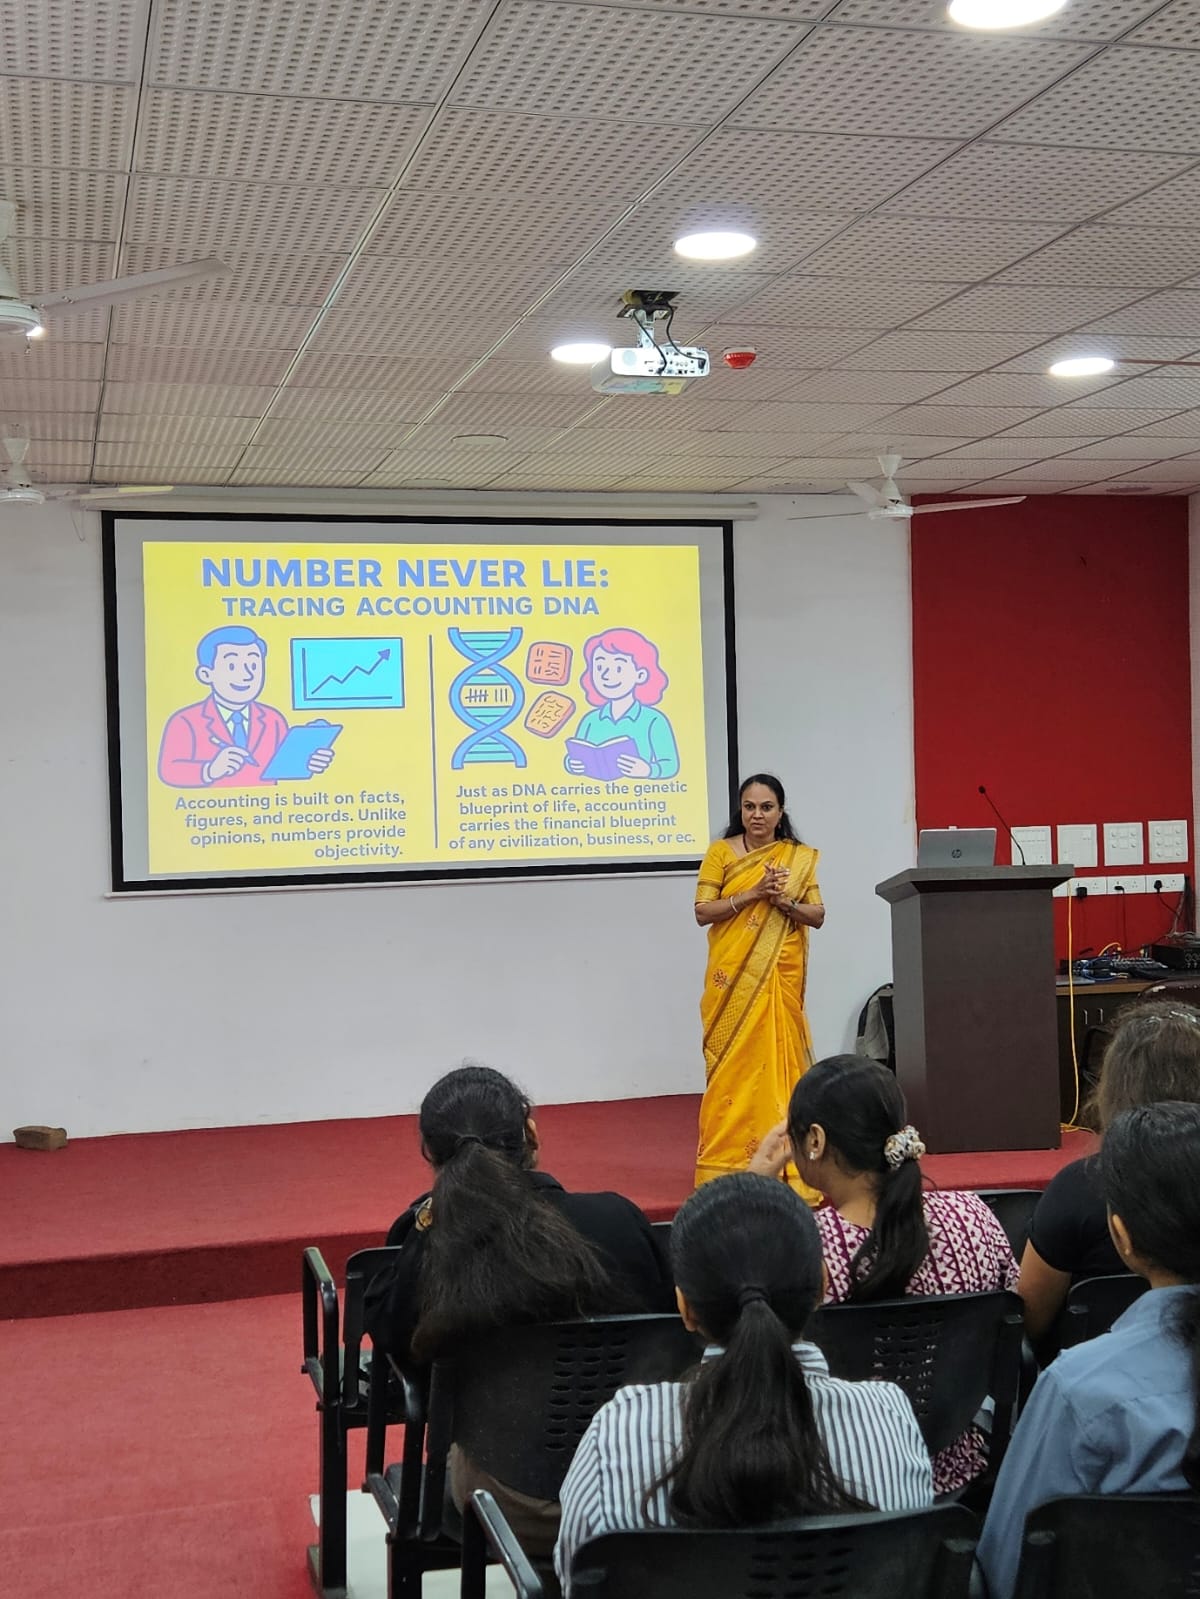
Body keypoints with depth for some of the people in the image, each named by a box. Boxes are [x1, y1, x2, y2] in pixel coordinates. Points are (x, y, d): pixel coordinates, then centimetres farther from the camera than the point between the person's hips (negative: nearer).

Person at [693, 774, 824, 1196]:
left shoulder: (799, 858, 7)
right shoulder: (721, 852, 2)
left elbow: (817, 916, 5)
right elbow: (702, 912, -4)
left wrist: (783, 901, -13)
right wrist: (751, 894, -15)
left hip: (781, 973, 1)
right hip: (734, 974, -1)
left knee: (776, 1056, 0)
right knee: (732, 1060, -2)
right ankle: (726, 1156, 4)